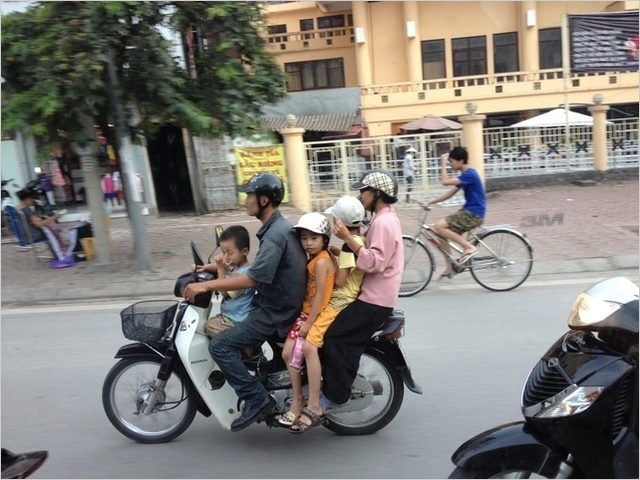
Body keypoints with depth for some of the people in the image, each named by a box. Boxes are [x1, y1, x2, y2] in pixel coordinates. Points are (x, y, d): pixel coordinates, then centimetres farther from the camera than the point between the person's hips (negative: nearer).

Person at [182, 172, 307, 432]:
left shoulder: (275, 234, -22)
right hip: (275, 305, 11)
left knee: (219, 345, -14)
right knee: (218, 325, 22)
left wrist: (205, 285, -25)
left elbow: (253, 279, -28)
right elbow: (260, 267, 17)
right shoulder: (278, 227, 12)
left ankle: (256, 398, -8)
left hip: (275, 313, -11)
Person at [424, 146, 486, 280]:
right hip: (468, 212, 10)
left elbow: (445, 181, -25)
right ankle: (450, 268, 14)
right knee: (442, 233, 8)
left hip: (474, 214, -10)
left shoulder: (469, 174, -16)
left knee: (440, 226, -19)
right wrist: (431, 202, 11)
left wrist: (443, 164, -14)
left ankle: (469, 247, -13)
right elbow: (450, 193, 16)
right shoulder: (465, 175, 14)